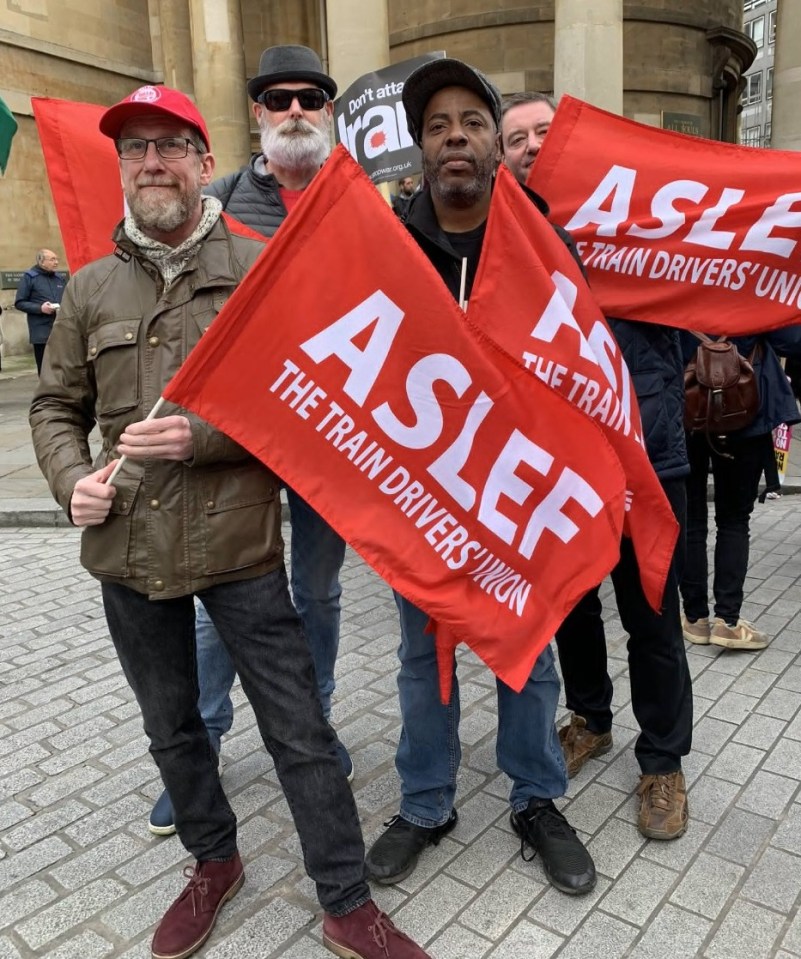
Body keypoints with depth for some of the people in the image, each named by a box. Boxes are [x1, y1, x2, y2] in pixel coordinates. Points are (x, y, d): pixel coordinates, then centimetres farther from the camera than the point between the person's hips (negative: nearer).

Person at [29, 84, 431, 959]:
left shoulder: (258, 269, -2)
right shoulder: (90, 288, 8)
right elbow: (56, 408, 15)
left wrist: (203, 436, -17)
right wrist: (72, 480, -4)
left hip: (238, 541, -4)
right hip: (126, 552, 5)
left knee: (298, 729, 4)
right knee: (170, 727, 20)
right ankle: (212, 862, 46)